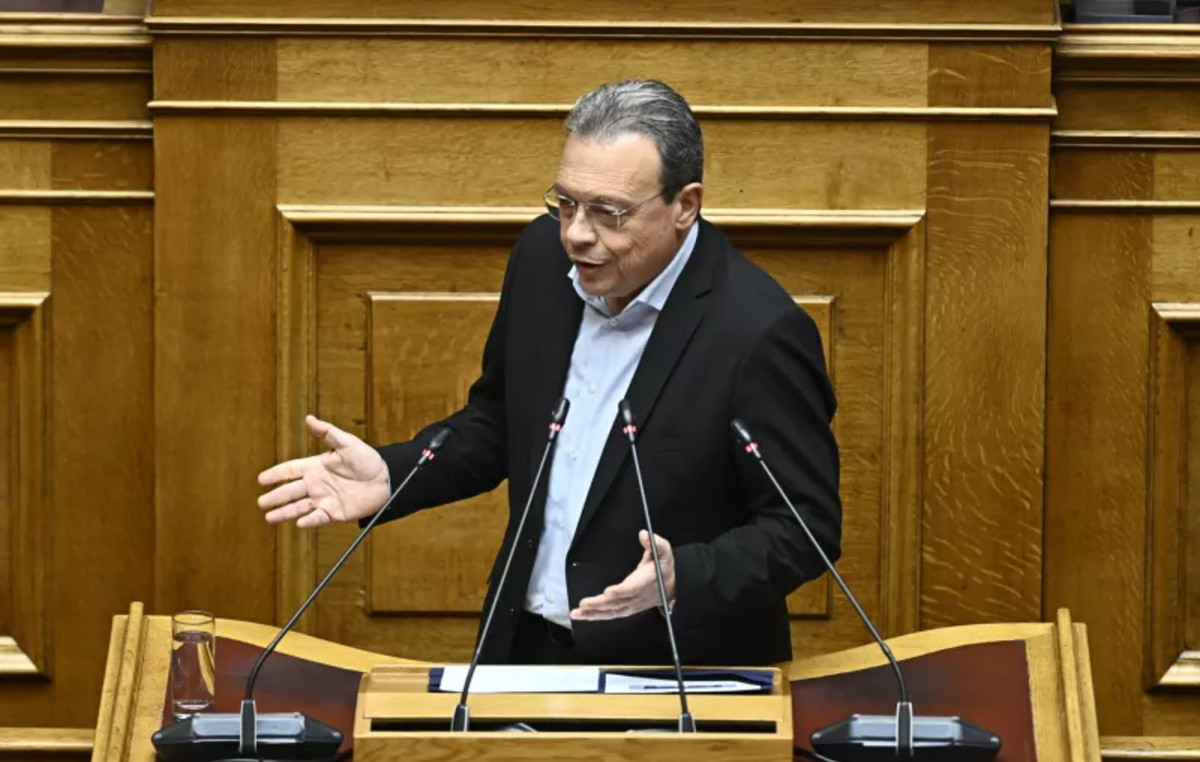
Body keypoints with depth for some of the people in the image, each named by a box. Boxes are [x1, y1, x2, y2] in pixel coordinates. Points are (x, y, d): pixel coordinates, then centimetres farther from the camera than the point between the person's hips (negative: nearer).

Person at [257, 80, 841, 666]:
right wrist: (389, 475, -1)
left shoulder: (760, 332, -18)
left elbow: (806, 528, -12)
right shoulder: (544, 255, 0)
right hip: (527, 650, 4)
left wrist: (682, 579, -28)